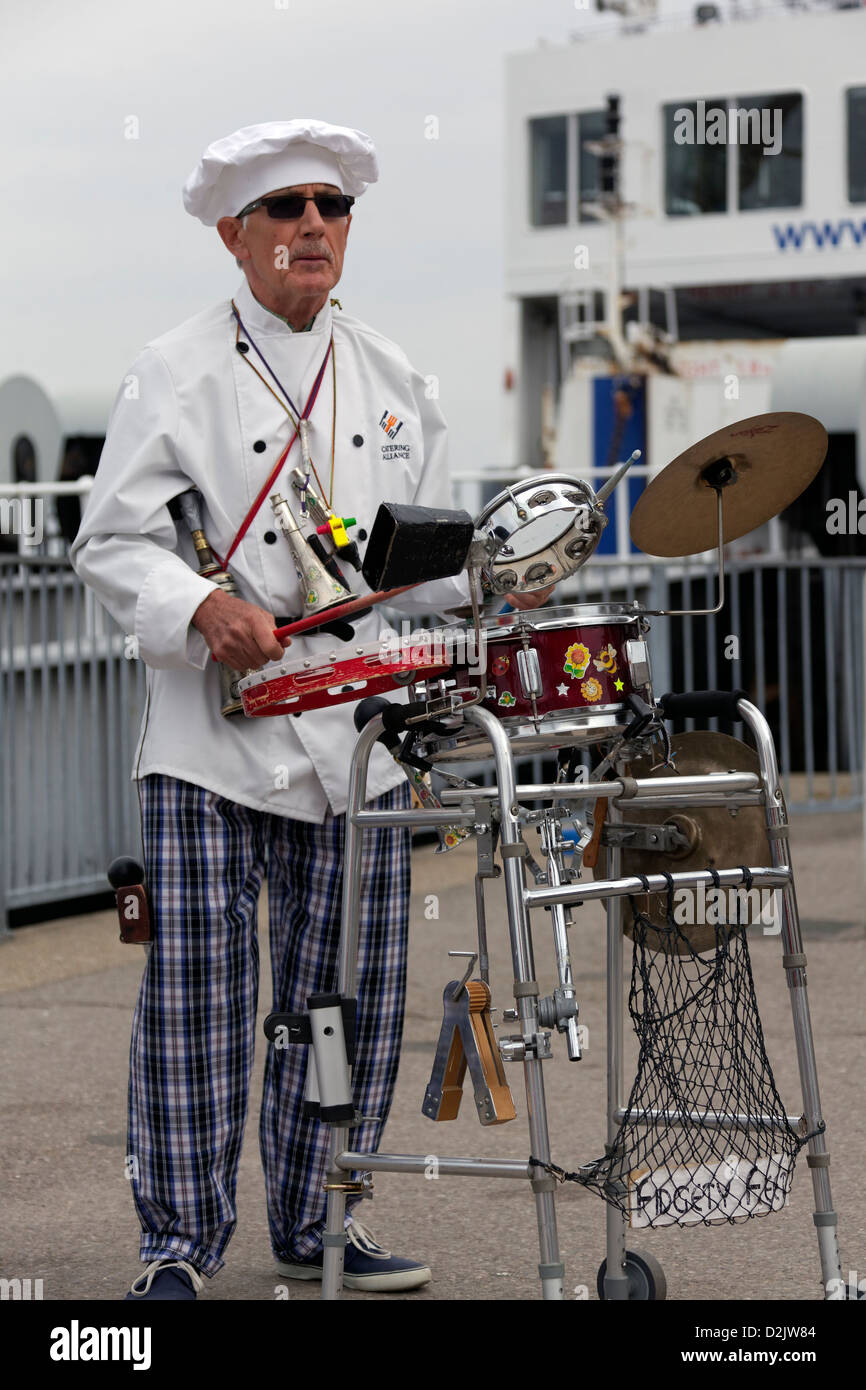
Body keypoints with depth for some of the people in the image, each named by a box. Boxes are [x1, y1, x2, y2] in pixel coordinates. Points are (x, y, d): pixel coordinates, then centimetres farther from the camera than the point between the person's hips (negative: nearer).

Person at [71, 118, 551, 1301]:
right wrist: (204, 606, -21)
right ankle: (180, 1241, 6)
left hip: (358, 736, 4)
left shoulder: (392, 378, 14)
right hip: (213, 738, -4)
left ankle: (314, 1222, 21)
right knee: (197, 993, -5)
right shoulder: (176, 374, -1)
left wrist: (487, 579, 2)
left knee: (351, 990, 6)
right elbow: (111, 542, -4)